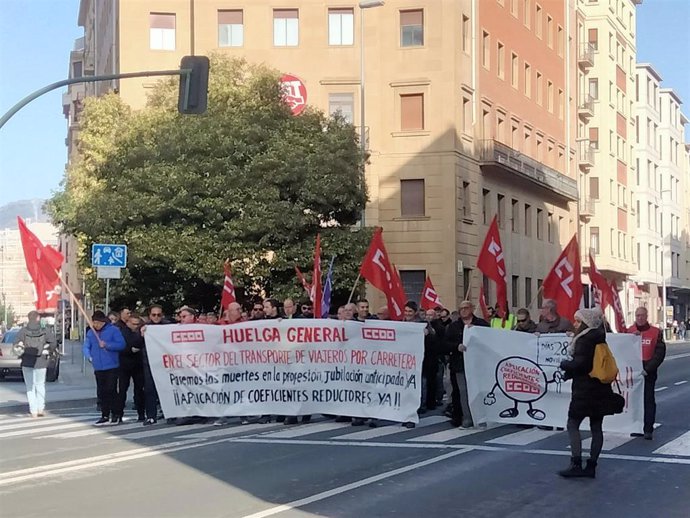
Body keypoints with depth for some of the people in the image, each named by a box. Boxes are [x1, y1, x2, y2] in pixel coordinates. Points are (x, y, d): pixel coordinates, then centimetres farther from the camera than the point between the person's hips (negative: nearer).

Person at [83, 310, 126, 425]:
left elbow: (121, 344, -11)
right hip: (98, 368, 5)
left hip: (112, 367, -5)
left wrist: (107, 345, -17)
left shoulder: (113, 330, -5)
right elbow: (85, 347, 8)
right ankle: (105, 416, 15)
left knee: (111, 390, -4)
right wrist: (89, 356, -11)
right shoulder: (90, 332, 10)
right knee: (101, 392, 7)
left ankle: (115, 414, 8)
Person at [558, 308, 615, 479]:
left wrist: (564, 364, -6)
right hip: (600, 390, 9)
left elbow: (580, 364, -22)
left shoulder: (584, 340, -15)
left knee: (573, 425, -2)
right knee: (596, 428, 9)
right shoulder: (599, 338, 11)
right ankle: (591, 466, 12)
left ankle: (576, 464, -8)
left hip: (584, 391, -9)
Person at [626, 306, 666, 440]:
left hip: (648, 372, -3)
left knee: (649, 400, -2)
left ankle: (648, 430, -1)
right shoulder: (629, 331, 7)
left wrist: (647, 369, -13)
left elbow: (660, 354, -4)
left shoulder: (656, 332, 0)